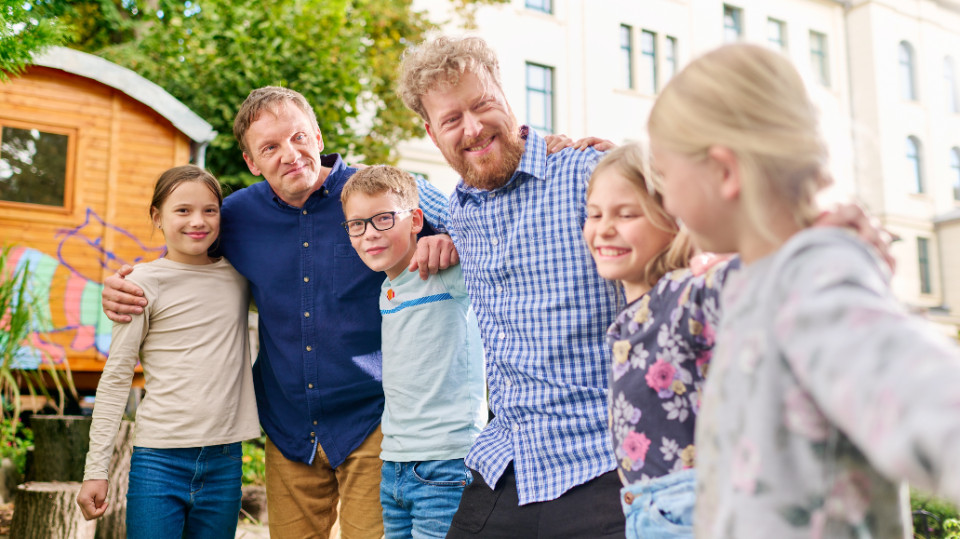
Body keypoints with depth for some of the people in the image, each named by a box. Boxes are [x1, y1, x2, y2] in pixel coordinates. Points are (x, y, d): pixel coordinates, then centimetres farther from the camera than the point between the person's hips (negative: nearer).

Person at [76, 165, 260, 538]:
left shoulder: (237, 276, 5)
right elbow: (115, 379, -2)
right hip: (159, 462, -3)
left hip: (225, 462, 3)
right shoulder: (145, 283, -4)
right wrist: (96, 469, -4)